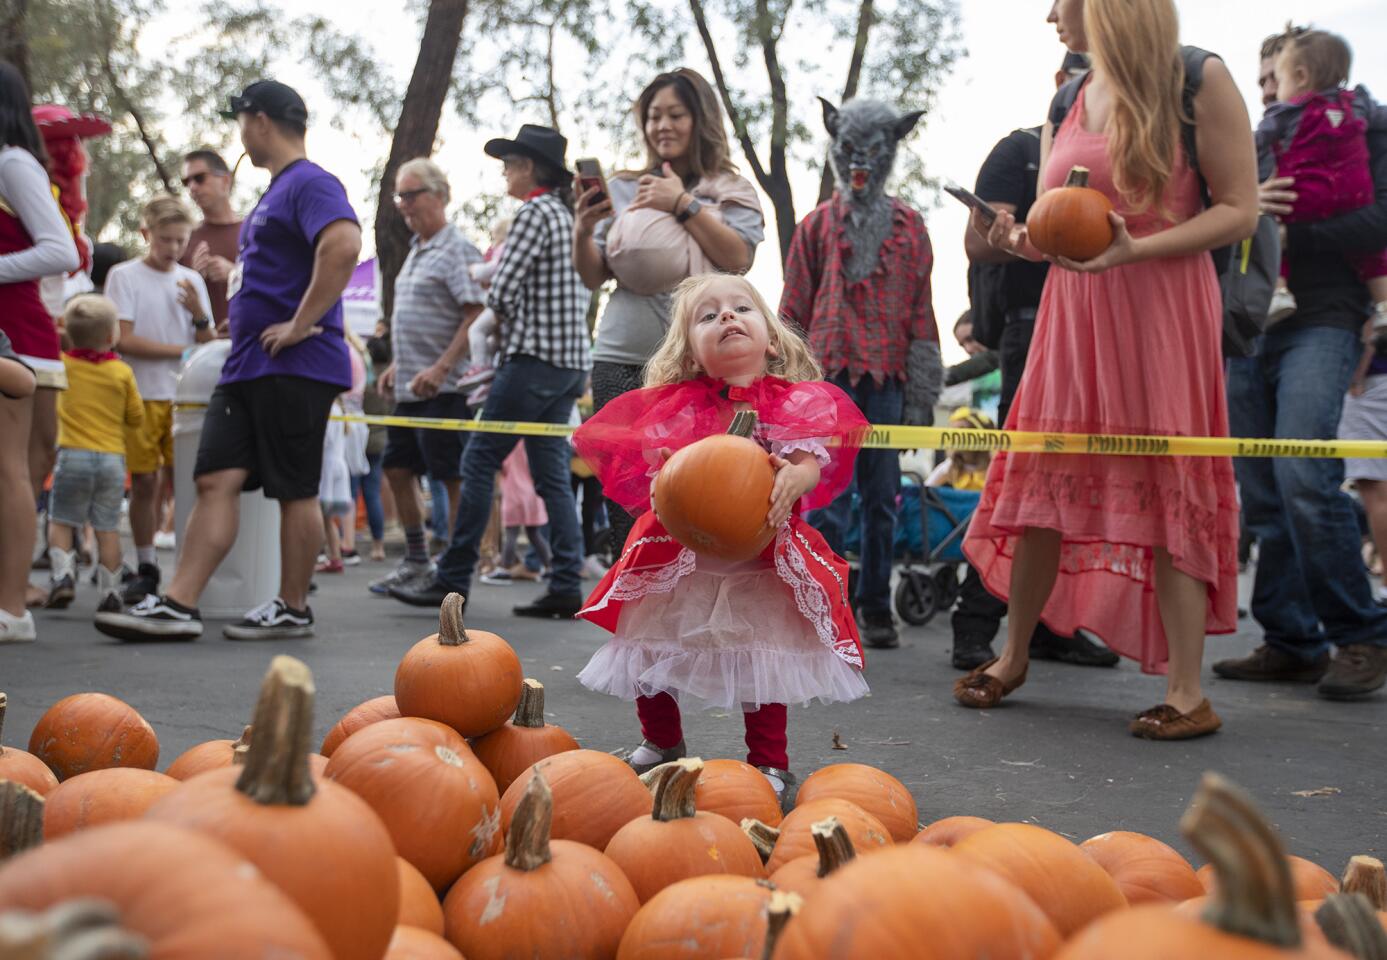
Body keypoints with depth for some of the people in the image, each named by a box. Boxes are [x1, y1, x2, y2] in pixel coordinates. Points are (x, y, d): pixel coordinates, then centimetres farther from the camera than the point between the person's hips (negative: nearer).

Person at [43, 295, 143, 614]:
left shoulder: (63, 364, 1)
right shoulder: (123, 372, -1)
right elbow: (136, 417, 6)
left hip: (73, 454, 0)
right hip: (113, 458, 0)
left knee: (61, 521, 12)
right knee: (107, 528, 5)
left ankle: (62, 574, -5)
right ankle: (110, 591, 6)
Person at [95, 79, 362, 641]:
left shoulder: (310, 183, -10)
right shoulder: (275, 190, 22)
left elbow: (344, 246, -28)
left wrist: (301, 323, -25)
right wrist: (232, 278, 18)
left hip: (295, 366, -10)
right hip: (246, 365, 10)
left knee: (295, 489, -1)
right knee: (216, 479, 2)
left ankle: (293, 610, 9)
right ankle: (178, 605, 0)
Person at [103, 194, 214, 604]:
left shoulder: (192, 280, 11)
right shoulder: (124, 275, 0)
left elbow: (209, 346, 10)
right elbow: (125, 341, -8)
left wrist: (200, 315, -9)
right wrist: (182, 349, -7)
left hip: (184, 396, 2)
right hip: (142, 395, -2)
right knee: (144, 481, 0)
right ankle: (146, 567, 10)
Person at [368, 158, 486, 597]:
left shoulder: (457, 250, -11)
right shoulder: (416, 250, 18)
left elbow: (477, 315, -19)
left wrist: (441, 368, -24)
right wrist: (398, 364, 19)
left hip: (443, 389, -10)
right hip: (410, 388, 10)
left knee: (453, 477, -3)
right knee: (398, 468, 13)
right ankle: (416, 560, 24)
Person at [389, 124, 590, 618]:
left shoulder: (534, 212, -9)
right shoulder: (567, 215, 18)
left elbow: (501, 292, -14)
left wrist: (508, 322, 6)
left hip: (535, 356, -9)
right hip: (570, 360, 9)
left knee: (479, 460, -4)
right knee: (551, 472, 7)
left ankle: (452, 578, -2)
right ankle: (566, 586, 3)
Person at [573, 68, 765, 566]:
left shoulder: (731, 191, 10)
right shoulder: (623, 189, 17)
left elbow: (738, 257, -8)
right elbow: (593, 278, 15)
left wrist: (683, 204, -11)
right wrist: (583, 231, -3)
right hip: (620, 360, 3)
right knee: (624, 512, 2)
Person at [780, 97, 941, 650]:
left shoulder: (910, 227, 13)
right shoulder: (817, 225, 11)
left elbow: (921, 309, 11)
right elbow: (794, 309, 10)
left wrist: (921, 395, 6)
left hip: (886, 379, 2)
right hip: (828, 376, -2)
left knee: (881, 500, 6)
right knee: (826, 500, -7)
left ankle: (875, 609, 14)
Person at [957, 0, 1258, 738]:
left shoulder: (1197, 80, -4)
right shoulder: (1066, 102, 13)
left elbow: (1239, 211, -7)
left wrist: (1134, 250, -19)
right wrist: (1016, 239, -8)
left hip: (1163, 310, -5)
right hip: (1073, 311, 5)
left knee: (1166, 487, -6)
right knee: (1043, 482, 6)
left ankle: (1186, 691, 1)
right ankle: (1012, 659, 20)